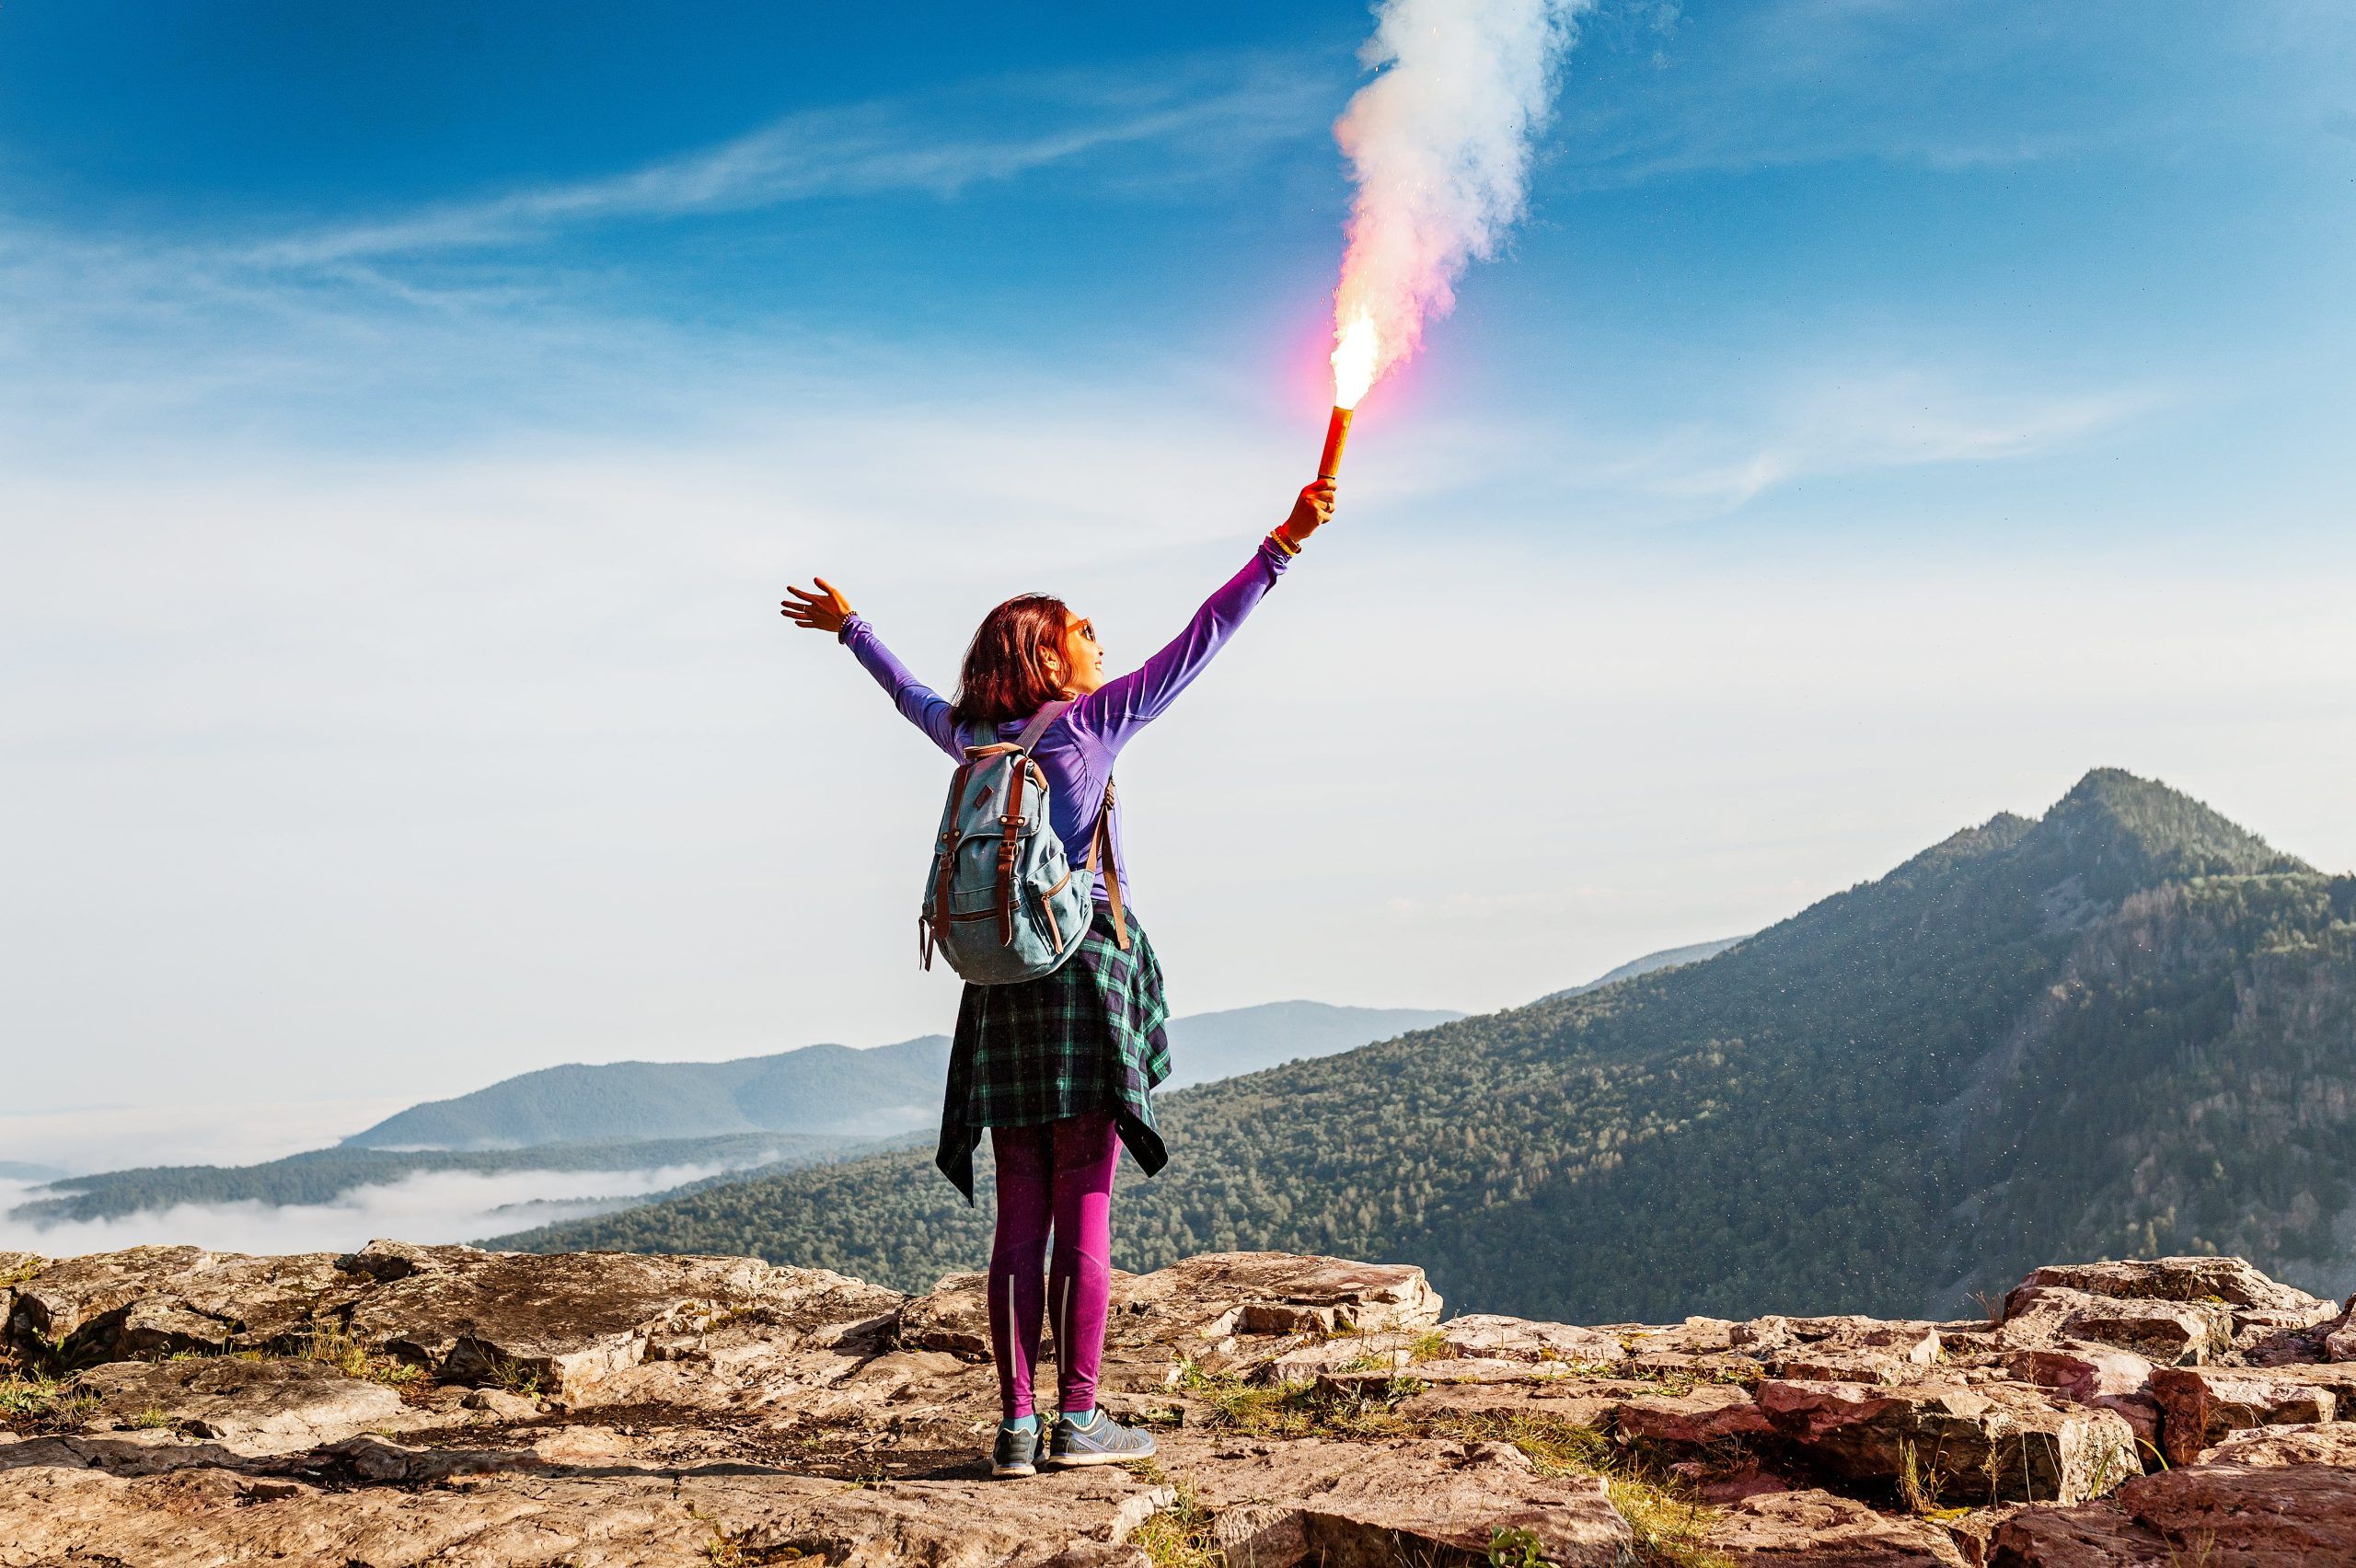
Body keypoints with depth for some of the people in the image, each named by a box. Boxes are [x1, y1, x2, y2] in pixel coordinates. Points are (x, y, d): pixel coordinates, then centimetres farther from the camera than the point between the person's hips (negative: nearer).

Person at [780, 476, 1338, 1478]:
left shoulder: (972, 737, 10)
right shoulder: (1092, 721, -3)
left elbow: (910, 692, 30)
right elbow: (1199, 641, -4)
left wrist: (851, 629, 49)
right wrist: (1281, 545, 0)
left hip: (1001, 989, 5)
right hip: (1086, 978, -5)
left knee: (1020, 1219, 7)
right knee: (1085, 1215, 0)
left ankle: (1018, 1427, 9)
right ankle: (1078, 1420, 4)